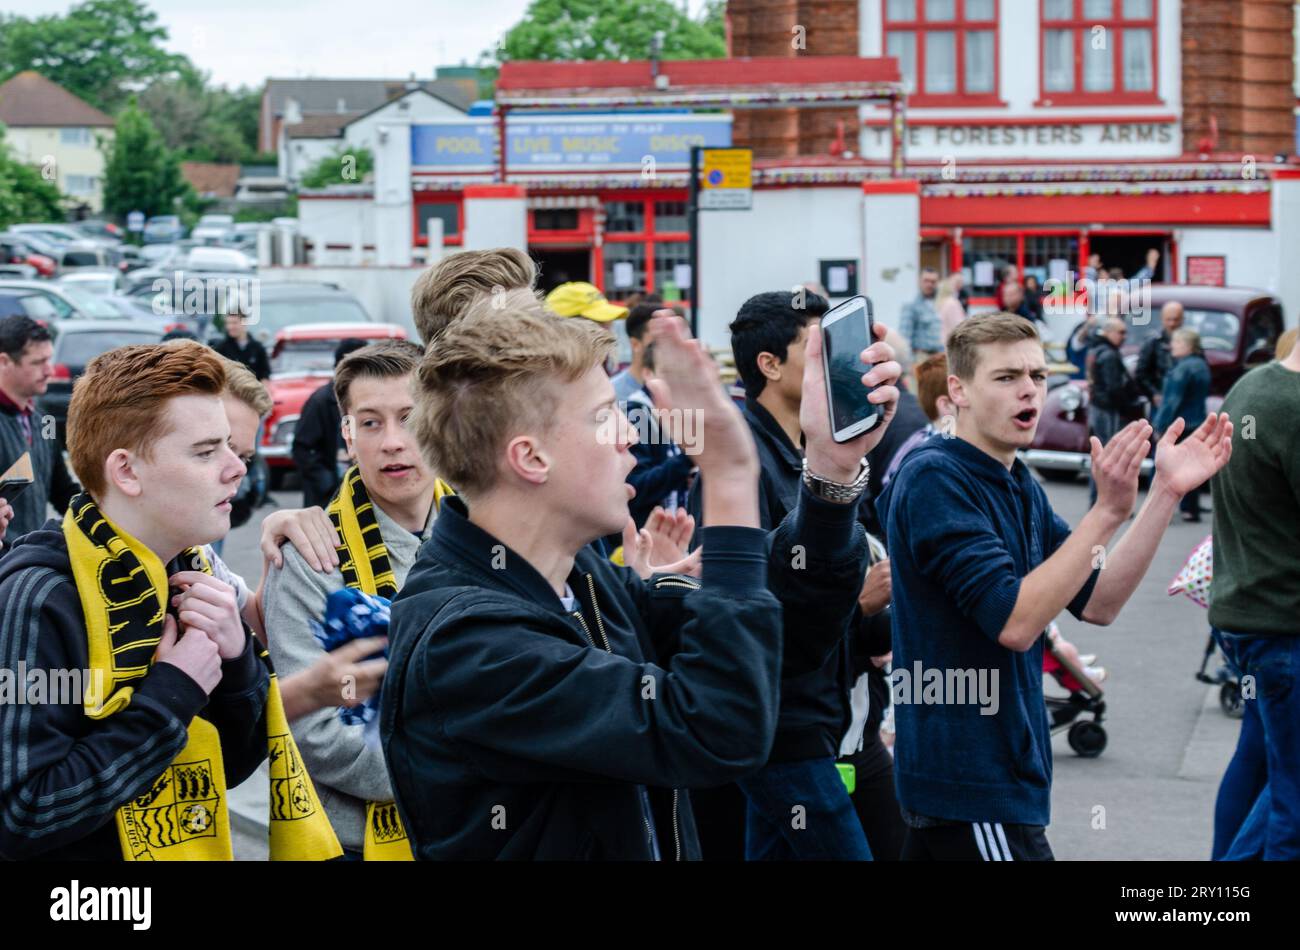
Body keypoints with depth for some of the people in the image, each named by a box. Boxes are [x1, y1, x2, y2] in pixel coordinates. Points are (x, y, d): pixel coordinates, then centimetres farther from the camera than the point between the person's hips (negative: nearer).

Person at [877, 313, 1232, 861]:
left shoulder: (1020, 487, 11)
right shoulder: (935, 479, -16)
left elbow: (1099, 604, 5)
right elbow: (1014, 622, -24)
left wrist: (1166, 492, -3)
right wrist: (1107, 511, -26)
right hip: (975, 783, -9)